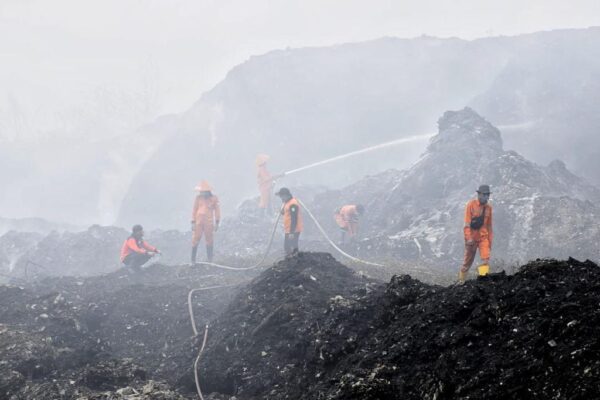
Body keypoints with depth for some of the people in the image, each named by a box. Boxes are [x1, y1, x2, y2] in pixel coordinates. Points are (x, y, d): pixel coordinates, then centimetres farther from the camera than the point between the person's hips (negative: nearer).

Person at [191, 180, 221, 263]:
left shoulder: (214, 199, -2)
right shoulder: (198, 198, 0)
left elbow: (217, 211, 3)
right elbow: (194, 210, 4)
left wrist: (217, 222, -1)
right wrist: (193, 222, 0)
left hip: (209, 223, 0)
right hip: (199, 222, 0)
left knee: (209, 241, 4)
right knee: (195, 240, -3)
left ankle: (210, 260, 12)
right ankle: (193, 260, 2)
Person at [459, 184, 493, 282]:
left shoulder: (488, 207, 6)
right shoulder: (471, 205, -8)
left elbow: (489, 225, 13)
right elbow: (467, 223, -13)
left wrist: (490, 240, 13)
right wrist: (468, 238, -21)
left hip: (483, 237, 3)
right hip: (472, 237, -3)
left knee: (486, 260, -15)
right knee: (468, 261, 8)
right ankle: (461, 280, 25)